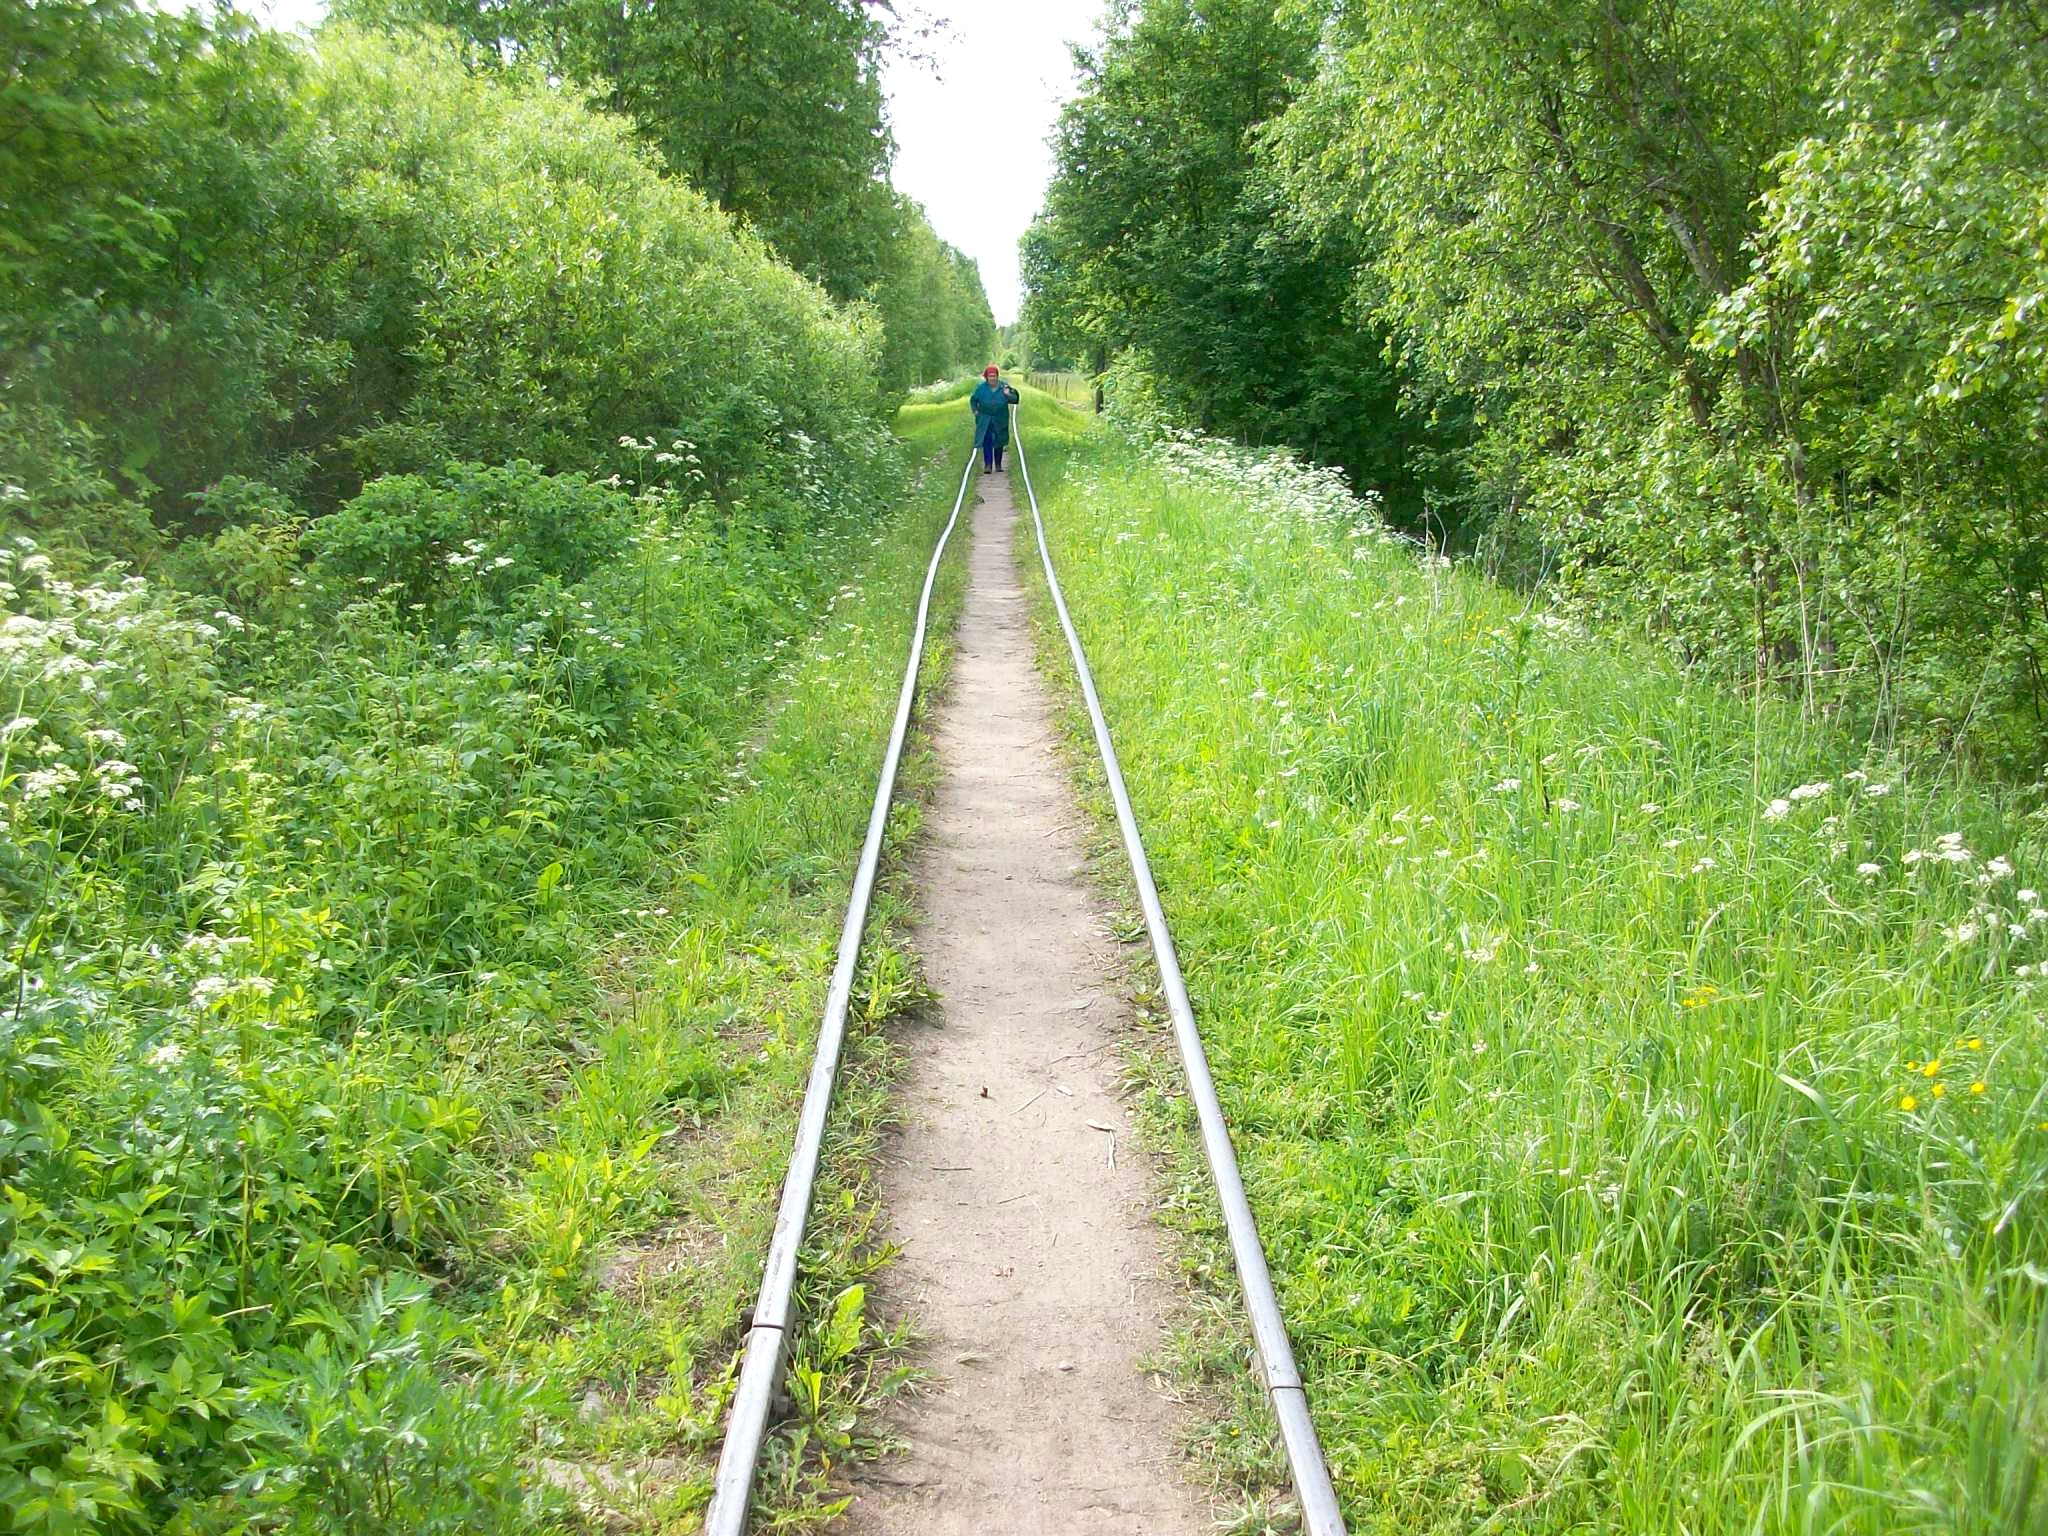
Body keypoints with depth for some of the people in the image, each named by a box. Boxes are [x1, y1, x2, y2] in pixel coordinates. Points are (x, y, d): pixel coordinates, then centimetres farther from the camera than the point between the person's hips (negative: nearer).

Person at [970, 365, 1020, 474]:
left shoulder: (1004, 387, -1)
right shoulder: (980, 388, -1)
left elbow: (1014, 400, -2)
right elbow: (973, 400, 11)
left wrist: (1008, 395, -21)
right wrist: (975, 410, -2)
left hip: (1000, 420, 1)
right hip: (985, 420, -1)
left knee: (999, 442, 9)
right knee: (986, 442, -11)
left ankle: (998, 464, 23)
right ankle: (988, 465, -12)